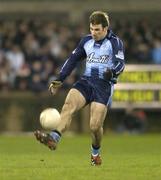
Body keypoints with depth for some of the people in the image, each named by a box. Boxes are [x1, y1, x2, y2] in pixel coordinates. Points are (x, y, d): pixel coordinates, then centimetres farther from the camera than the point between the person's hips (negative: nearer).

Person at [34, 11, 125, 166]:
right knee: (69, 104, -26)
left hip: (104, 84, -4)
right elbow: (73, 59, 21)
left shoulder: (115, 42, -2)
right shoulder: (86, 41, 14)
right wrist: (59, 80, 17)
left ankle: (95, 152, 19)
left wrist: (112, 72, -36)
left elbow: (120, 64, -13)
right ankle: (54, 138, -44)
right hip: (86, 81, 4)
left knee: (95, 126, -12)